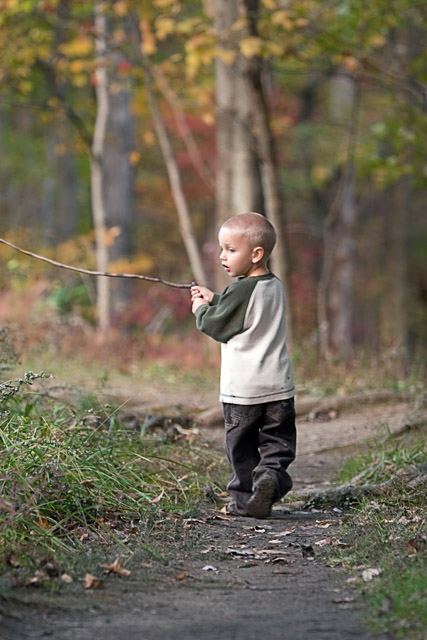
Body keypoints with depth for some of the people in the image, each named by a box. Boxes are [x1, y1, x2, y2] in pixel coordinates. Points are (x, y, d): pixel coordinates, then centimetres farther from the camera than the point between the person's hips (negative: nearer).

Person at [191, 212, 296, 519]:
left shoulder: (241, 291, -15)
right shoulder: (276, 286, 9)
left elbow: (216, 326, -8)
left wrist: (201, 309, 9)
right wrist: (213, 299, 19)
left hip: (242, 389, -6)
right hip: (278, 386, 6)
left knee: (241, 445, 8)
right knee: (277, 439, 8)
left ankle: (245, 497, 11)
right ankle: (271, 473, -19)